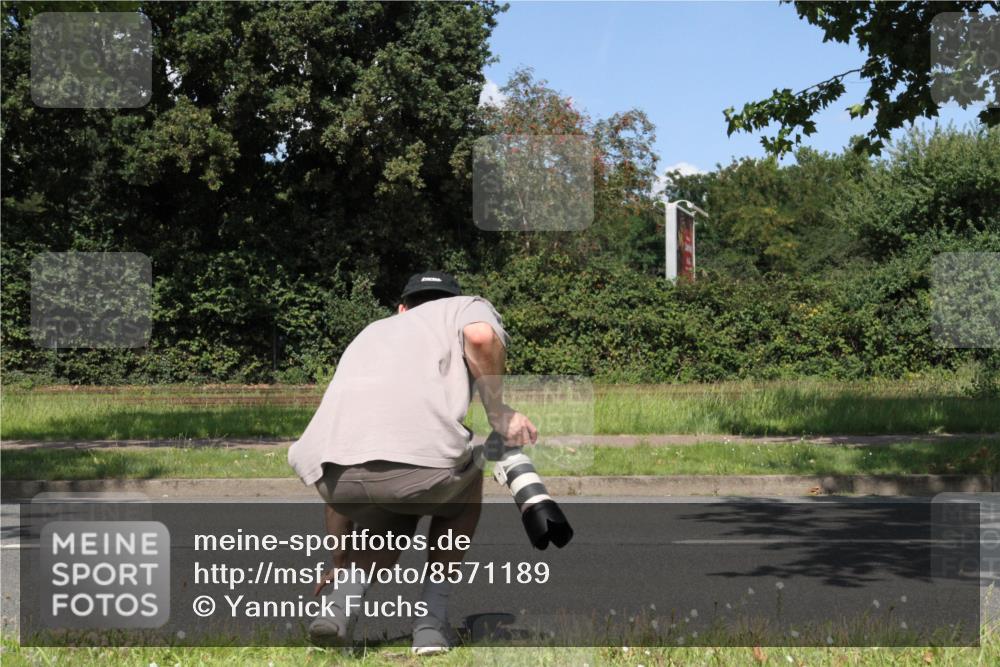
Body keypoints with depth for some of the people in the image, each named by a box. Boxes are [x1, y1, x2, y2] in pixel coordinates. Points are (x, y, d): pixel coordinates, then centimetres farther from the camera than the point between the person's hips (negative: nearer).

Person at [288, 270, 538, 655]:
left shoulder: (371, 333, 40)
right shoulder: (467, 307, 27)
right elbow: (481, 336, -4)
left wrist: (341, 563, 48)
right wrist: (497, 413, 10)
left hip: (335, 475, 4)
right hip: (420, 462, -4)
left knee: (390, 522, 36)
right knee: (466, 483, 32)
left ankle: (342, 600, 8)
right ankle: (432, 622, 22)